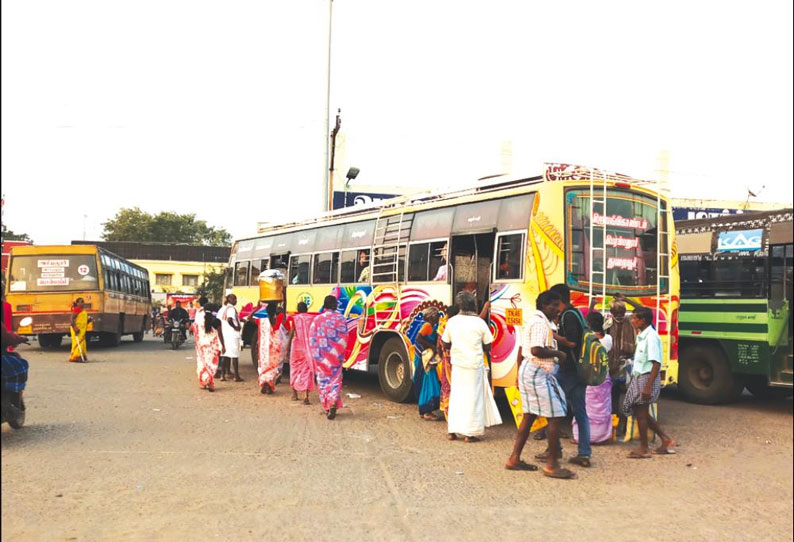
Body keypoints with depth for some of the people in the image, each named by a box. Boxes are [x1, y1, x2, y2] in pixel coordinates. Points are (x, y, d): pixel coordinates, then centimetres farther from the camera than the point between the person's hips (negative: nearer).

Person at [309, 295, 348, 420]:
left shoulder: (317, 319, -1)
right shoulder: (341, 318, -4)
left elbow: (312, 338, 0)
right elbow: (344, 338, -4)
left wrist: (315, 354, 8)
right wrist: (341, 353, 5)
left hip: (321, 354, 1)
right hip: (335, 354, -1)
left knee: (323, 379, 11)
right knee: (335, 379, 5)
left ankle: (326, 406, 14)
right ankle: (333, 402, -16)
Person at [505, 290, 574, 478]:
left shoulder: (535, 320, 18)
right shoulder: (540, 322, -15)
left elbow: (523, 349, 22)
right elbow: (536, 350, -27)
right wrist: (558, 353, -14)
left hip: (529, 370, 11)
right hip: (537, 373, -11)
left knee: (529, 416, 13)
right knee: (555, 416, -7)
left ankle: (514, 459, 17)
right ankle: (552, 464, -3)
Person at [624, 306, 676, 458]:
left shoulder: (651, 337, -18)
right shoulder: (641, 336, 11)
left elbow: (656, 363, -22)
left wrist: (648, 386, -24)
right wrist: (633, 377, 16)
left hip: (647, 377, -9)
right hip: (638, 377, 9)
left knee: (641, 413, 0)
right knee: (640, 413, 14)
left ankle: (643, 449, 13)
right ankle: (666, 440, 24)